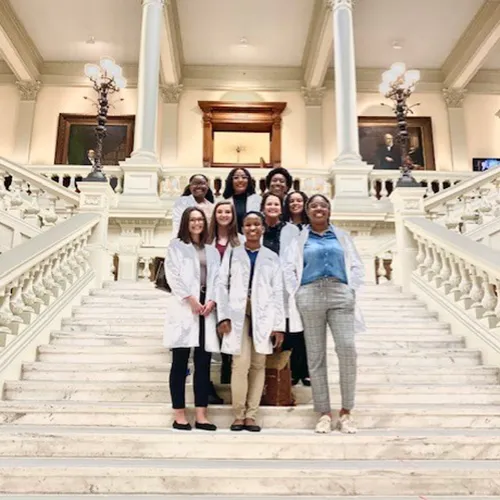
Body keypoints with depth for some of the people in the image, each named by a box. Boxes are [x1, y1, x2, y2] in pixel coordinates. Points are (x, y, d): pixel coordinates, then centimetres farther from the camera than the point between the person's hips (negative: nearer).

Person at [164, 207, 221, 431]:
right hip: (184, 309, -4)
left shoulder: (212, 251, 20)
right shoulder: (176, 246, 8)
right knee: (180, 363, -1)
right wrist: (191, 299, -13)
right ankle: (179, 415, 4)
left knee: (203, 364, 3)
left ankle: (201, 416, 7)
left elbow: (216, 279, 11)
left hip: (207, 310, 4)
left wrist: (212, 301, -7)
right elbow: (173, 275, -4)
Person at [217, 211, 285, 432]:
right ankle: (239, 415, 2)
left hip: (263, 315, 1)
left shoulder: (272, 257, 13)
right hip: (238, 314, -1)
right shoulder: (231, 254, 12)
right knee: (241, 364, -10)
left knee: (258, 365, 2)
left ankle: (251, 415, 10)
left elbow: (278, 292, 8)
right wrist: (223, 316, -7)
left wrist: (279, 325, 1)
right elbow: (222, 285, 5)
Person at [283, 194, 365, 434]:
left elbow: (356, 266, 14)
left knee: (347, 348, -14)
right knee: (315, 356, 0)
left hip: (340, 295, 0)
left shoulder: (342, 236, 19)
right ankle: (324, 413, 8)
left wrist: (351, 291, 2)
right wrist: (298, 296, -3)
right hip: (310, 297, 0)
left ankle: (345, 412, -2)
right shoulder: (299, 239, 14)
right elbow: (289, 268, 6)